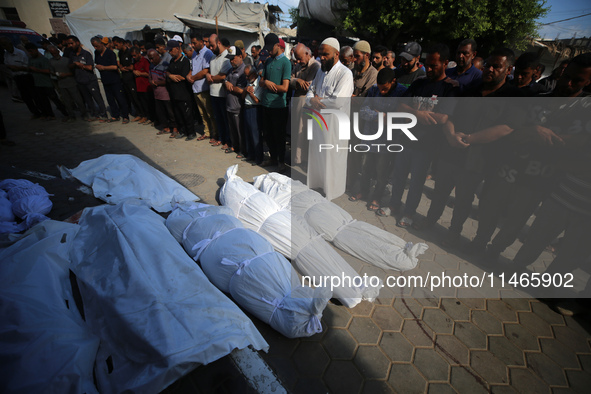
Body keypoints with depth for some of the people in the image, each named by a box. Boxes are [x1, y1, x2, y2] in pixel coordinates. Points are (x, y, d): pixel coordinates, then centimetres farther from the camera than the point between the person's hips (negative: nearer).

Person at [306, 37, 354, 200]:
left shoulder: (345, 73, -13)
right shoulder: (321, 71, 13)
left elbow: (338, 101, -25)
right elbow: (310, 91, 13)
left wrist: (318, 100, -11)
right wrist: (312, 100, -11)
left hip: (334, 124, -7)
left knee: (331, 160, 4)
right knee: (316, 155, 17)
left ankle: (330, 194, 20)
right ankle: (315, 186, 35)